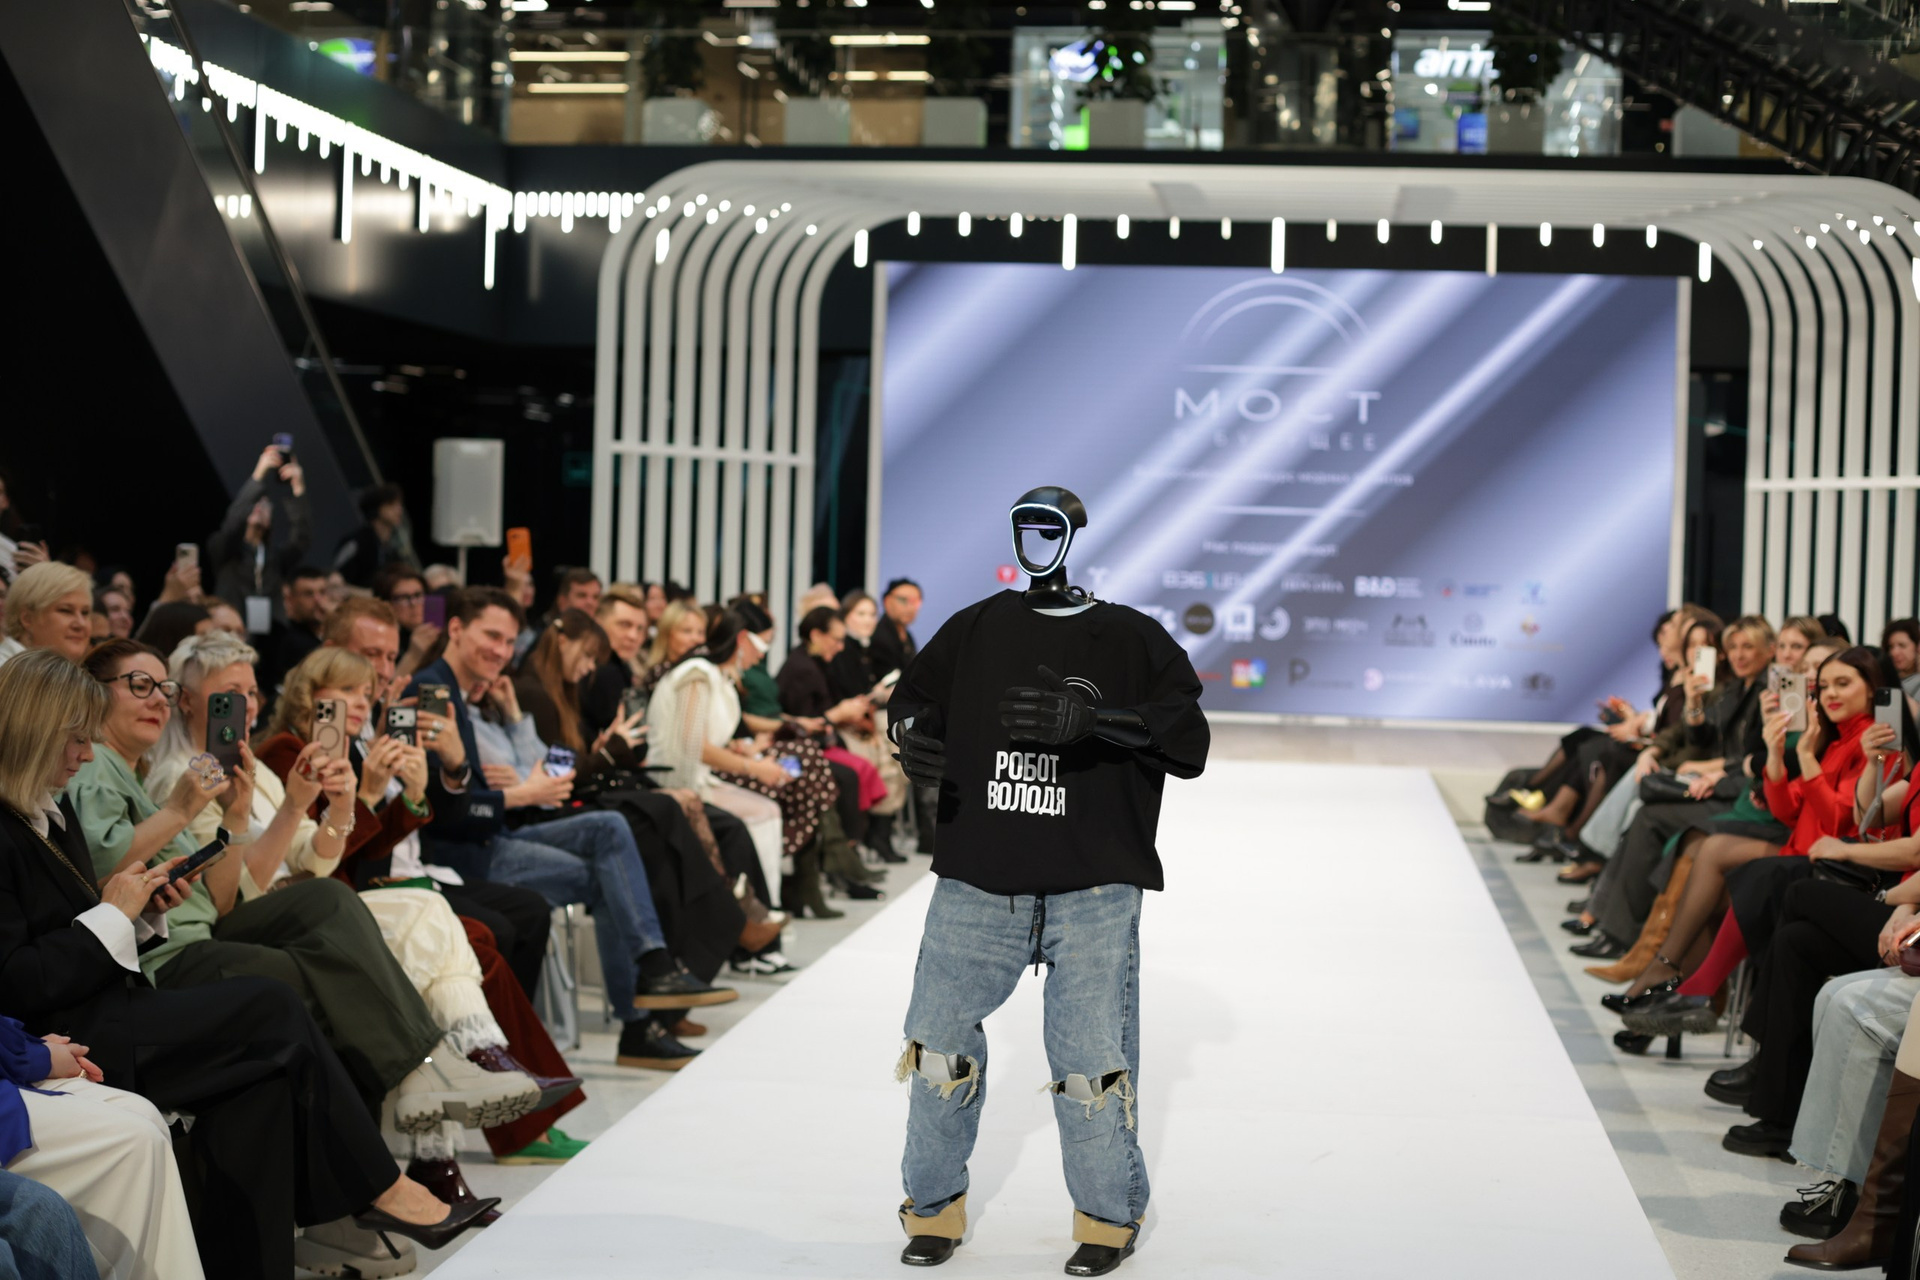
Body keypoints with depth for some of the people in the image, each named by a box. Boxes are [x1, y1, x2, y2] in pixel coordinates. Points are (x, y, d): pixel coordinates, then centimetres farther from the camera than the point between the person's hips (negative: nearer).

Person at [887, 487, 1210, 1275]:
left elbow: (1188, 747, -6)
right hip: (976, 884, 3)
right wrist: (916, 738, -8)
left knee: (1093, 1061, -2)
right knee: (939, 1044, 5)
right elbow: (915, 700, 16)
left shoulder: (1135, 641, 4)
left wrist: (1094, 721, -21)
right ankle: (934, 1205, 25)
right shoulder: (976, 630, 11)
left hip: (1093, 892, -2)